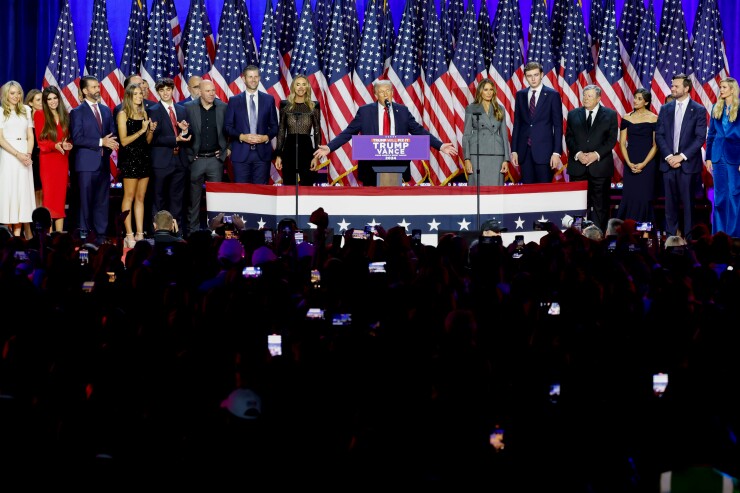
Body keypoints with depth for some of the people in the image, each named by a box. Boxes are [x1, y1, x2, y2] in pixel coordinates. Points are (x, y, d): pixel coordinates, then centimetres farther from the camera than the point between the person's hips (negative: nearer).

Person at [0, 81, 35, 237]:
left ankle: (18, 233, 0)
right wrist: (18, 154, -14)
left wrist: (28, 154, -7)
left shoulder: (26, 110, 13)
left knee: (23, 190, 0)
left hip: (25, 155, 4)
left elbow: (30, 136, 10)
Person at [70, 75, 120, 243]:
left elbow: (113, 134, 17)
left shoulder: (106, 110, 15)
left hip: (104, 162, 5)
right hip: (87, 163, -5)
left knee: (102, 200, 6)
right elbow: (77, 139, -11)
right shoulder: (77, 112, -2)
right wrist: (100, 142, -15)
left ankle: (101, 234, 11)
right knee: (86, 201, -2)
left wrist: (111, 143, -6)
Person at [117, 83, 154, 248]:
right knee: (129, 196, -5)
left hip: (144, 157, 6)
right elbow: (124, 141, -10)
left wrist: (151, 130, -2)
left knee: (141, 197, 6)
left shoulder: (144, 113, 14)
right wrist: (141, 130, -13)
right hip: (129, 158, -6)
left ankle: (140, 234, 7)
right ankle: (129, 235, -4)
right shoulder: (123, 114, -3)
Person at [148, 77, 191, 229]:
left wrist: (185, 131, -8)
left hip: (179, 160, 5)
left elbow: (187, 137, 15)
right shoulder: (153, 111, -3)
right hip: (162, 161, -5)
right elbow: (154, 138, -11)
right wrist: (175, 140, -19)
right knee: (159, 199, 1)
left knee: (177, 198, 8)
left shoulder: (182, 110, 13)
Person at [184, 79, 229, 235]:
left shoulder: (223, 107, 3)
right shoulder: (189, 108, -2)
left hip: (216, 158, 1)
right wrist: (189, 154, -3)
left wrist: (227, 149, 4)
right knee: (194, 198, 5)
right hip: (196, 159, -1)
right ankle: (192, 231, 12)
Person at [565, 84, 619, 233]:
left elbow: (611, 139, 0)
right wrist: (578, 154, -9)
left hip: (600, 166, -2)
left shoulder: (610, 115, 6)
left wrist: (597, 154, -12)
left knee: (600, 204, -1)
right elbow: (569, 137, 7)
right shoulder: (573, 114, 12)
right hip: (577, 166, 2)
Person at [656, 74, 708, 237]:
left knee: (687, 201, -1)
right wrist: (668, 156, -7)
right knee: (670, 201, 5)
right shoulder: (665, 109, 10)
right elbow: (659, 135, 7)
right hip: (668, 162, 3)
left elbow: (700, 138, -6)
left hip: (688, 163, -3)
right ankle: (670, 234, 11)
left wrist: (682, 156, -13)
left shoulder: (699, 110, -1)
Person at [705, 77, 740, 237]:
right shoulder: (716, 108, 9)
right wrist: (708, 157, 8)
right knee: (719, 195, 8)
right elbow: (711, 134, 12)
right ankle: (718, 232, 15)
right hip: (718, 156, 4)